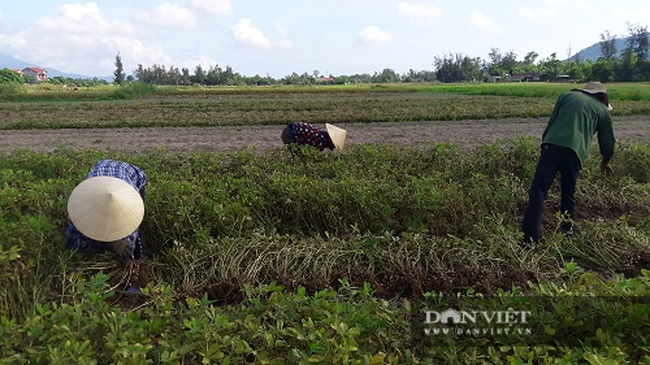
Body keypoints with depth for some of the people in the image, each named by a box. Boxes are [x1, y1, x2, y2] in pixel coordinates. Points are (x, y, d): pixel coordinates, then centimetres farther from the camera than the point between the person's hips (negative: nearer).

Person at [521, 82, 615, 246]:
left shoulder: (567, 95, 25)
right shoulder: (603, 110, 24)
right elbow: (608, 140, 30)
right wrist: (605, 162, 46)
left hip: (552, 145, -1)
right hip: (575, 152, 1)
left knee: (538, 191, -7)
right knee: (568, 195, 18)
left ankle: (530, 238, -15)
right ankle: (567, 231, 25)